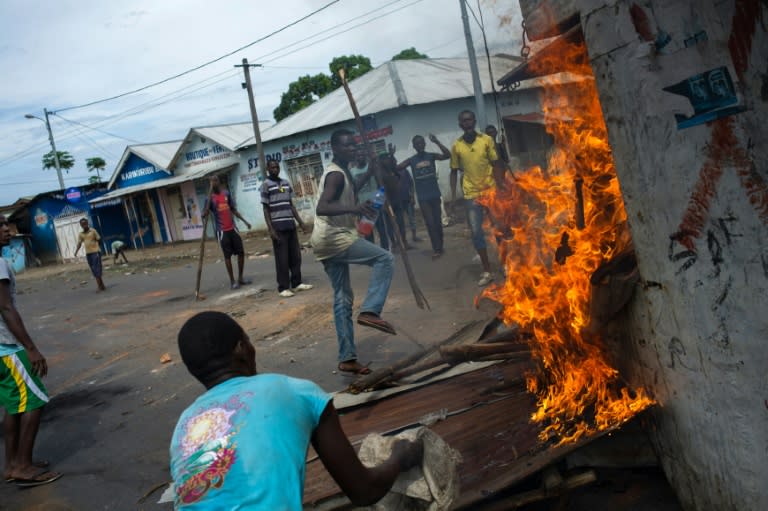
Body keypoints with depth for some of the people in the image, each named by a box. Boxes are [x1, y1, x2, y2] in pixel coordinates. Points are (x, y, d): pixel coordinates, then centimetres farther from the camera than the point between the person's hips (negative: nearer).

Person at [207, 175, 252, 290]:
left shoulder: (227, 193, 8)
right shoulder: (211, 197, -6)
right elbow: (207, 210, -24)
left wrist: (244, 221, 14)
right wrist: (211, 191, -29)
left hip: (232, 228, 5)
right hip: (222, 231, -5)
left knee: (241, 252, 5)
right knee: (227, 255, -1)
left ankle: (240, 278, 18)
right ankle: (232, 281, 7)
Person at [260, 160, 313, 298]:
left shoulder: (286, 183, 15)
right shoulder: (266, 185, -3)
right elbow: (266, 209, -5)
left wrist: (300, 222, 14)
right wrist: (270, 229, -13)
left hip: (291, 225, 6)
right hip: (278, 227, -6)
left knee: (295, 256, 8)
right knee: (282, 258, -3)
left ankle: (296, 283, 19)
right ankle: (283, 288, 4)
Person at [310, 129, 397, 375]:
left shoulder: (341, 172, 18)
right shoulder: (336, 175, -14)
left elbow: (351, 189, 42)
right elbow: (321, 208, -31)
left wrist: (370, 171, 34)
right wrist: (354, 208, -44)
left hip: (329, 242, 10)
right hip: (334, 239, -10)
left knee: (343, 298, 9)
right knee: (385, 259, -9)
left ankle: (347, 358, 12)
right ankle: (369, 311, -19)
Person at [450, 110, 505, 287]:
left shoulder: (487, 140, -3)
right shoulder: (456, 146, -2)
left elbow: (496, 165, -1)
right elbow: (454, 171, 6)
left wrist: (501, 186, -9)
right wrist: (453, 195, -1)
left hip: (491, 191, 0)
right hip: (471, 195, 0)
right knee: (476, 233, -2)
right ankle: (487, 271, 8)